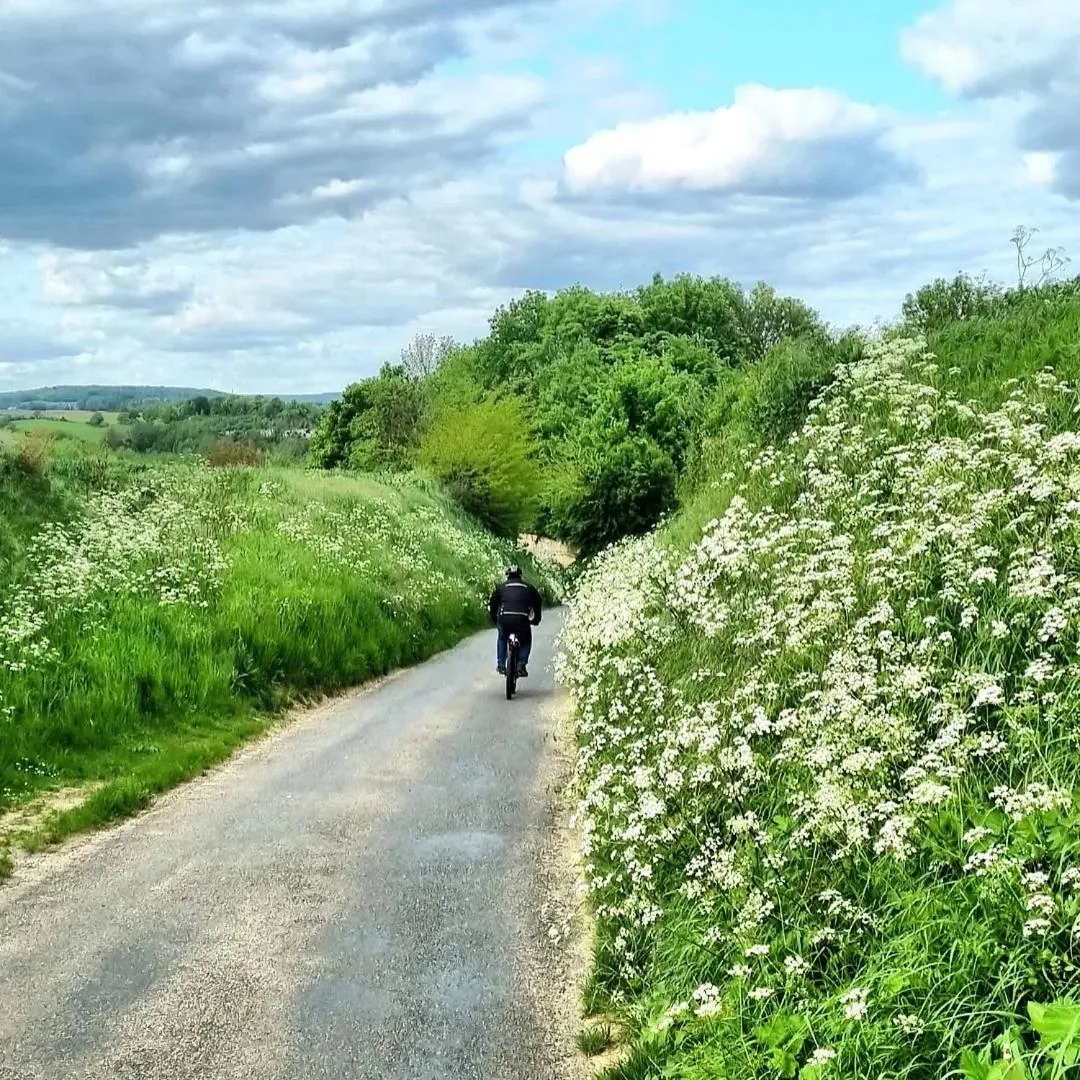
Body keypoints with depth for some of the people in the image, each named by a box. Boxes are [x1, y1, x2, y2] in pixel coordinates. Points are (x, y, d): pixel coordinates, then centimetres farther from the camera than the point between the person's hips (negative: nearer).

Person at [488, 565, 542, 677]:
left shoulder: (501, 587, 19)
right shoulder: (528, 587, 20)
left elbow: (492, 604, 20)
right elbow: (538, 603, 23)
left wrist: (495, 620, 33)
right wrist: (536, 620, 36)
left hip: (504, 619, 1)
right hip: (522, 620, -1)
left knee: (502, 639, 31)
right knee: (526, 642, 25)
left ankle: (501, 665, 26)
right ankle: (521, 666, 9)